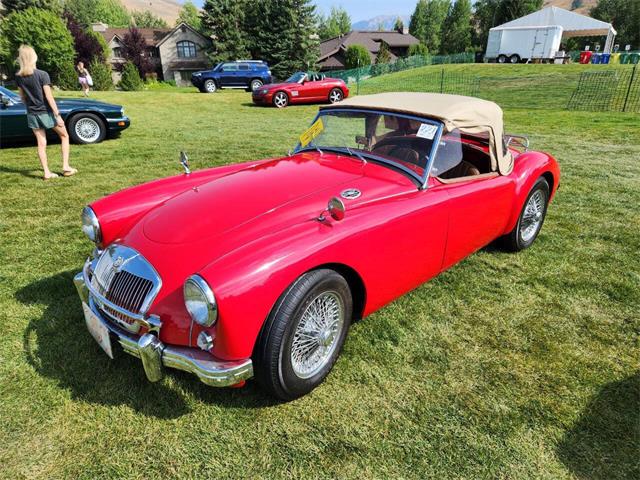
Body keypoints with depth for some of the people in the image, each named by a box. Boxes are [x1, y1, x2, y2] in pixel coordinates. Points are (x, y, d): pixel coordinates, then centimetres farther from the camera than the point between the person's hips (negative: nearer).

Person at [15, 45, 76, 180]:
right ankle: (66, 167, 5)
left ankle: (47, 172, 9)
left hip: (32, 114, 5)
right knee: (64, 136, 13)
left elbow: (23, 97, 9)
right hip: (46, 112, -5)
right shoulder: (42, 75, -15)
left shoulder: (18, 77, 1)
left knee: (41, 143, 8)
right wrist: (58, 115, -15)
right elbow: (49, 97, -18)